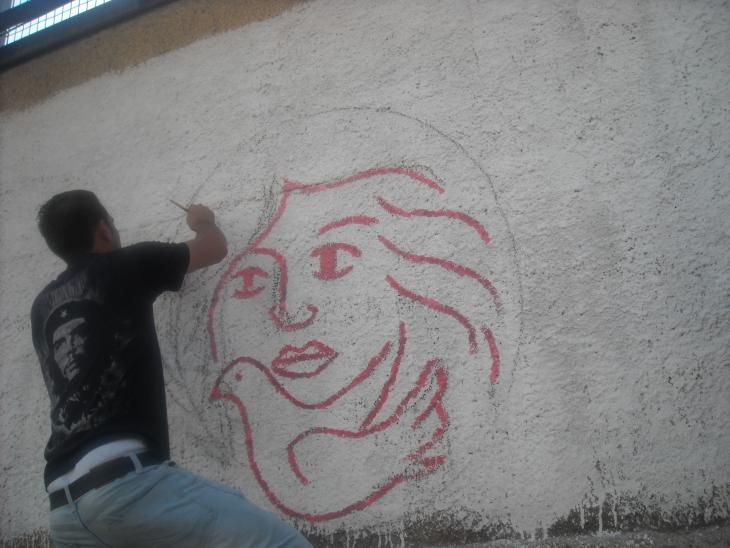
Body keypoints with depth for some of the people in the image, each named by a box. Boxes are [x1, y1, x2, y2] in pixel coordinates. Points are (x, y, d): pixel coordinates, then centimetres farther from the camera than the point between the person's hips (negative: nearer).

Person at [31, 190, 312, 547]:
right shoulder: (122, 267, 7)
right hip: (123, 477, -8)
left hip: (65, 506, 8)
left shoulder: (42, 308, 23)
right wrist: (203, 221, 43)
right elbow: (215, 247, 20)